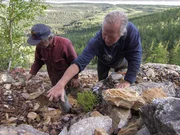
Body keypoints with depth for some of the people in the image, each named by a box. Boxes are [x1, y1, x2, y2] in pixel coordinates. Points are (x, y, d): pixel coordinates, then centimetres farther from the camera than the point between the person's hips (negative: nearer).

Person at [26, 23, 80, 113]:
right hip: (55, 79, 5)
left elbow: (74, 61, -19)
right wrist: (31, 73, -7)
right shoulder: (40, 46, -15)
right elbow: (38, 61, 3)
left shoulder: (65, 44, -30)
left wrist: (75, 77, -13)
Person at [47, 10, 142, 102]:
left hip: (121, 60, 0)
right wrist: (60, 85, -65)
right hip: (104, 63, 0)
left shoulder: (132, 32, -46)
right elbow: (79, 62, -53)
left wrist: (127, 82, -41)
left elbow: (135, 59, -38)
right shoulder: (96, 42, -46)